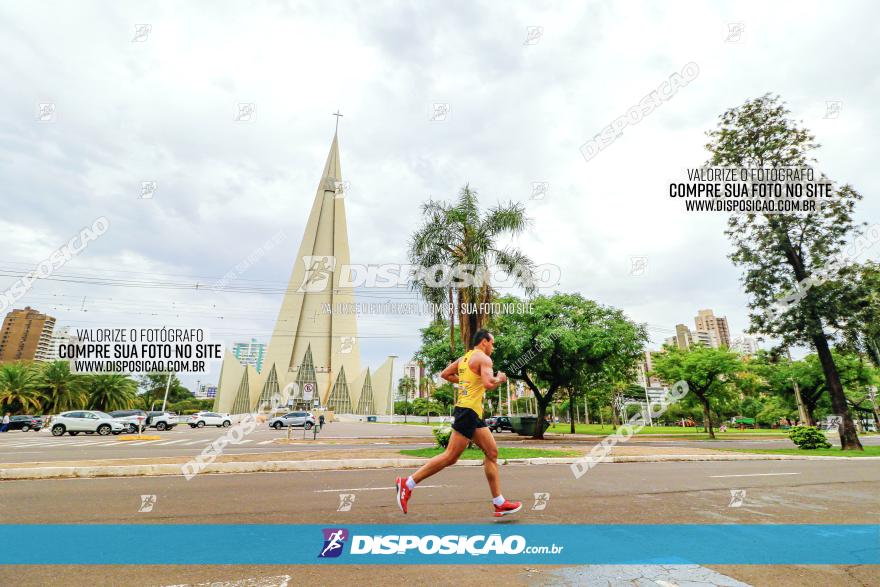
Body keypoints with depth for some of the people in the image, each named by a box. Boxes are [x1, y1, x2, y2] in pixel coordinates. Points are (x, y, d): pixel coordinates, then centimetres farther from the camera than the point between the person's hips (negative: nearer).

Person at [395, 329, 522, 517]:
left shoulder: (463, 358, 16)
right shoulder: (483, 358, -9)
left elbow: (444, 374, 22)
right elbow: (488, 384, -23)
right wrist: (500, 379, -3)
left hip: (473, 414, 10)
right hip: (469, 411, -10)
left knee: (492, 453, 11)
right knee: (450, 456, -7)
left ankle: (499, 503, 16)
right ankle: (408, 484, 0)